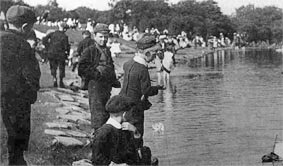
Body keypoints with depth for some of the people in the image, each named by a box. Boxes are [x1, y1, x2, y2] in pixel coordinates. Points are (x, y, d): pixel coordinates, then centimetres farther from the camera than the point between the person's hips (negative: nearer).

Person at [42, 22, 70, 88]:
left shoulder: (52, 33, 1)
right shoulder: (64, 36, -11)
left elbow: (44, 40, -2)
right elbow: (66, 47, -13)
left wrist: (48, 48, 6)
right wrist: (67, 52, 5)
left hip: (51, 53, 3)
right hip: (60, 54, -3)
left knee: (53, 67, 16)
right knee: (61, 68, 14)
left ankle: (54, 78, -4)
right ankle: (61, 81, 17)